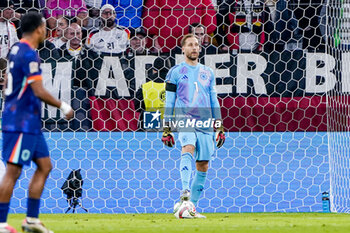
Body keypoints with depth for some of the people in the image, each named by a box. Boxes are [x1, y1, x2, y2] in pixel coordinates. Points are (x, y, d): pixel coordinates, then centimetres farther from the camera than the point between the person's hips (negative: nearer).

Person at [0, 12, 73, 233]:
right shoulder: (29, 54, -17)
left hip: (30, 123, 10)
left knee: (45, 165, 12)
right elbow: (39, 91, -21)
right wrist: (63, 106, -8)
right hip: (21, 123, -10)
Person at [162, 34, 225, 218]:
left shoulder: (207, 73, 17)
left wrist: (220, 127, 15)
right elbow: (169, 102, 7)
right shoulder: (175, 72, 7)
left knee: (203, 165, 1)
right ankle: (185, 192, -48)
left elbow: (214, 101, 21)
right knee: (188, 148, -32)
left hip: (205, 123, 4)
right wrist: (166, 129, 2)